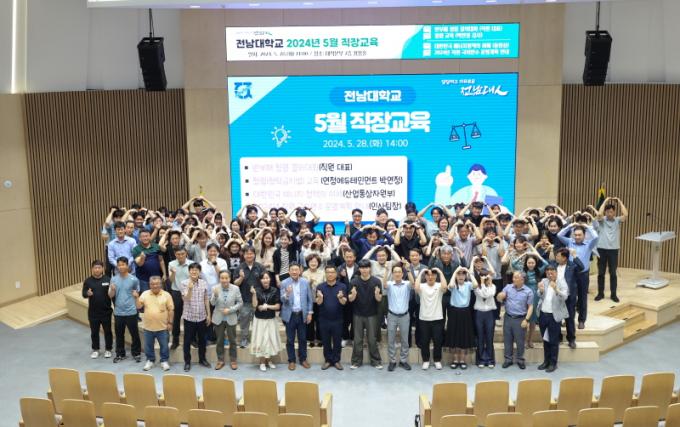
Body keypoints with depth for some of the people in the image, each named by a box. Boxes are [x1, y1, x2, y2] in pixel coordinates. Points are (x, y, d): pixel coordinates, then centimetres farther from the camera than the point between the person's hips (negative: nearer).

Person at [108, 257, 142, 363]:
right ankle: (120, 354, 27)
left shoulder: (134, 279, -6)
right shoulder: (114, 279, 1)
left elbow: (137, 293, 7)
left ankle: (137, 353, 20)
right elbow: (110, 296, 1)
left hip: (131, 312, -2)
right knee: (119, 334, 13)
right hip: (118, 312, 3)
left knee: (134, 334, 6)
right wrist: (112, 289, -18)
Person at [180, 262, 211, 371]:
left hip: (202, 316, 3)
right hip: (189, 317, -3)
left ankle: (202, 359, 30)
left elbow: (206, 300, 7)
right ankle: (187, 362, 19)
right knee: (188, 340, 6)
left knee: (202, 339, 14)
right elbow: (186, 299, -17)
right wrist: (190, 288, -31)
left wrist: (208, 314, 6)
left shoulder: (204, 283, 1)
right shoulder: (184, 283, -8)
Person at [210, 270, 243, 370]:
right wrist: (215, 295, -32)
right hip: (218, 319, 1)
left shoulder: (236, 288, -10)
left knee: (232, 340, 10)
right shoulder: (215, 288, -9)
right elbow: (212, 303, -13)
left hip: (231, 319, -1)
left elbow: (240, 303, -4)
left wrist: (230, 310, -17)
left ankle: (233, 360, 25)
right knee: (219, 340, 12)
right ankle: (220, 360, 27)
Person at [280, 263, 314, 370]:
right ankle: (291, 361, 17)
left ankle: (303, 359, 24)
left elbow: (309, 299, 5)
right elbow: (282, 300, -9)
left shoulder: (305, 282, 0)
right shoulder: (284, 283, -5)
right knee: (290, 340, 6)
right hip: (290, 315, -1)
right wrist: (287, 294, -30)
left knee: (303, 339, 10)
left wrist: (309, 313, 0)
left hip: (302, 314, 2)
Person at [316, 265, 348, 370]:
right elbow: (318, 303, -6)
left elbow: (344, 302, -10)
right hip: (324, 319, 1)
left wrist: (340, 297, -33)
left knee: (337, 341, 6)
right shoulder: (320, 287, 0)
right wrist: (320, 297, -29)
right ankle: (327, 360, 20)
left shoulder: (342, 286, -3)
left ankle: (336, 360, 18)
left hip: (337, 319, -1)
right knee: (326, 341, 8)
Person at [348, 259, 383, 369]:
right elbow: (350, 299, -6)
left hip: (372, 315, -1)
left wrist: (377, 294, -30)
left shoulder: (376, 281, -7)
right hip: (358, 315, 1)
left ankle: (376, 361, 17)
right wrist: (353, 295, -28)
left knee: (372, 339, 5)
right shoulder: (354, 281, -5)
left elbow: (379, 299, -7)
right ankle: (356, 361, 18)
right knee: (357, 339, 7)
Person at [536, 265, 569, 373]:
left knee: (554, 341, 3)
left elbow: (565, 297, -19)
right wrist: (541, 290, -24)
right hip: (543, 314, 4)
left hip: (554, 315, -4)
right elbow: (540, 296, -1)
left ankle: (553, 363, 13)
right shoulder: (544, 281, 6)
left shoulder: (562, 283, -6)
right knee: (545, 339, 15)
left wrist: (556, 289, -36)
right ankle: (546, 361, 27)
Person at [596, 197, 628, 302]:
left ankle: (613, 294, 15)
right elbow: (599, 214, -23)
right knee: (601, 273, 7)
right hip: (601, 249, 0)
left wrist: (619, 201, -12)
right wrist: (605, 201, -16)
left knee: (613, 273, 5)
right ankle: (600, 293, 16)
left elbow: (625, 215, -17)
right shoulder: (602, 220, -1)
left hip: (613, 249, 0)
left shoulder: (617, 220, 2)